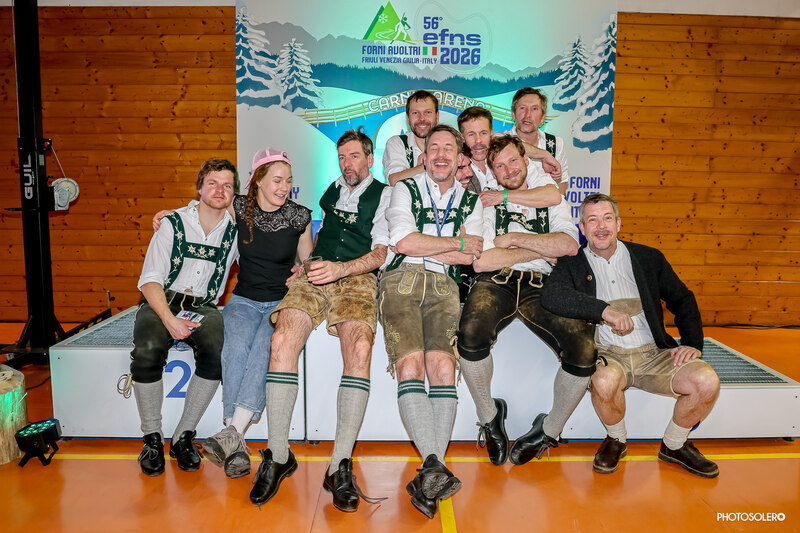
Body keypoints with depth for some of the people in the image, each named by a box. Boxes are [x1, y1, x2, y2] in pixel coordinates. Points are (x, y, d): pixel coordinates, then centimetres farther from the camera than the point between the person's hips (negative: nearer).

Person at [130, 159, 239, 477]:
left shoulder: (235, 230, 4)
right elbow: (150, 280, -6)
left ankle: (184, 436, -13)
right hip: (161, 303, -1)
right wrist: (169, 319, -23)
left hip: (203, 307, 1)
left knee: (217, 350, -32)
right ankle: (152, 437, -10)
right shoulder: (174, 223, 0)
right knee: (148, 350, -32)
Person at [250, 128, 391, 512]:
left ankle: (340, 466, -28)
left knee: (359, 347, -33)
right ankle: (278, 456, -18)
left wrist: (340, 269, -16)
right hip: (316, 273, 4)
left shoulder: (384, 195, 14)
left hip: (358, 277, -3)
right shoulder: (331, 190, 29)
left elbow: (379, 254, 2)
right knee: (282, 339, -26)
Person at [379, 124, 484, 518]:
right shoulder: (405, 189, 16)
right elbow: (403, 241, -1)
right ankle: (434, 465, -28)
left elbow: (471, 258, 6)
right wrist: (457, 242, 3)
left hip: (443, 287, 1)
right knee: (410, 364, -23)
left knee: (442, 365, -21)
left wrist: (422, 246, 0)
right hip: (402, 281, -1)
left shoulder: (471, 201, 21)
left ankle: (428, 477, -21)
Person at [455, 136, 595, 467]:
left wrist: (514, 238, -3)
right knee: (471, 335, -34)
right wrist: (540, 250, 1)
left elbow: (569, 245, -2)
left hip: (541, 287, 2)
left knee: (585, 352, -23)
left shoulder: (551, 200, 19)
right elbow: (481, 261, -4)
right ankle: (489, 415, -4)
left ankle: (549, 430, 4)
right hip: (496, 283, -1)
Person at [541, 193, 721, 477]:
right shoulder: (572, 264, 4)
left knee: (707, 380, -22)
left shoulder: (648, 258, 13)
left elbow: (682, 300, 16)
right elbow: (551, 296, -17)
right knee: (605, 380, -36)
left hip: (653, 352, 3)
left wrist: (692, 343, 0)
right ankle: (616, 440, -1)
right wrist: (605, 309, -26)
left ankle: (673, 445, 8)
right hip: (606, 353, -3)